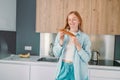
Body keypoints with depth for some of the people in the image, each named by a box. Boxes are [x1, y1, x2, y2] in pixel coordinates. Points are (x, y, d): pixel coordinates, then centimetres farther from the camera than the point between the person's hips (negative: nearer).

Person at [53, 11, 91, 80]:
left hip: (77, 70, -1)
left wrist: (77, 45, -20)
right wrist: (61, 41, -14)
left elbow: (87, 58, -9)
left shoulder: (84, 37, -5)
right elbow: (56, 54, 0)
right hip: (64, 69, 2)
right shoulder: (61, 34, 1)